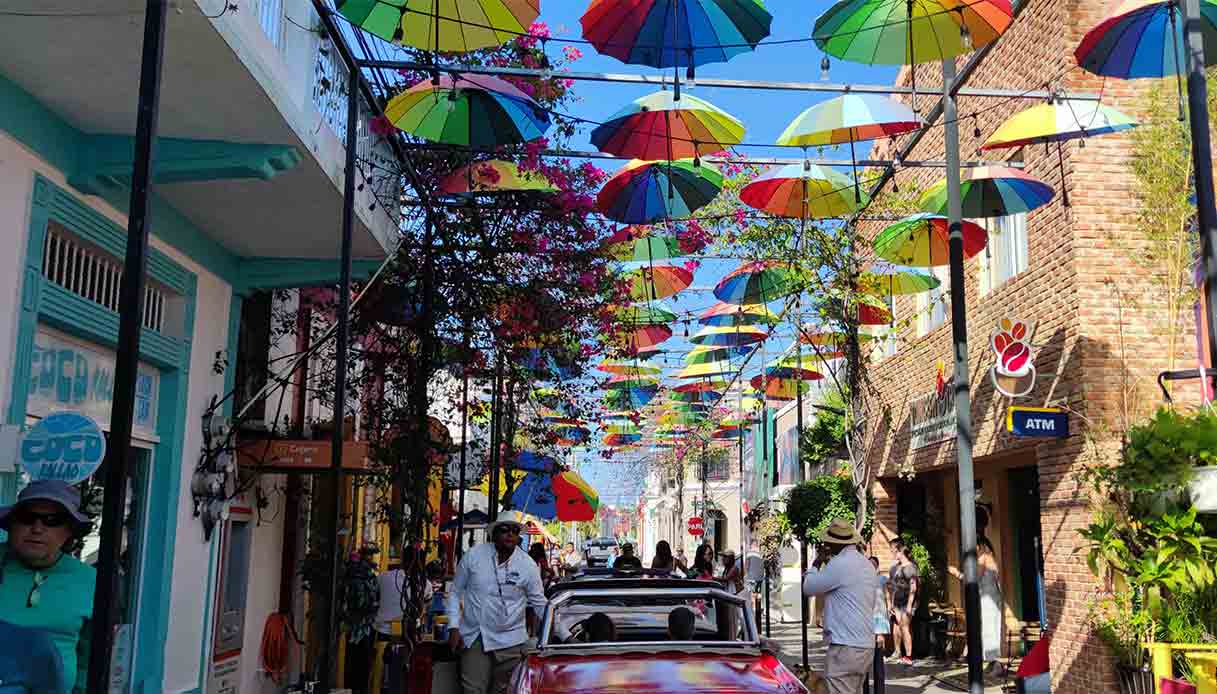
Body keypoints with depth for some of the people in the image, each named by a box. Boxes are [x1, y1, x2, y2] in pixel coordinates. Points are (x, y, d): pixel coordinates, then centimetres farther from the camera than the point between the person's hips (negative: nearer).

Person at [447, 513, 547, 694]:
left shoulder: (528, 565, -2)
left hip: (510, 642, 0)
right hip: (473, 639, 0)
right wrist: (454, 628, -2)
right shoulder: (474, 555, -3)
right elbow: (456, 592, 6)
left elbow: (540, 603, 5)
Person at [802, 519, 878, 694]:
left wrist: (816, 565, 7)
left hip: (846, 647, -10)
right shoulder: (866, 564, 15)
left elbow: (808, 588, -4)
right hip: (866, 645, 10)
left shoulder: (840, 563, -14)